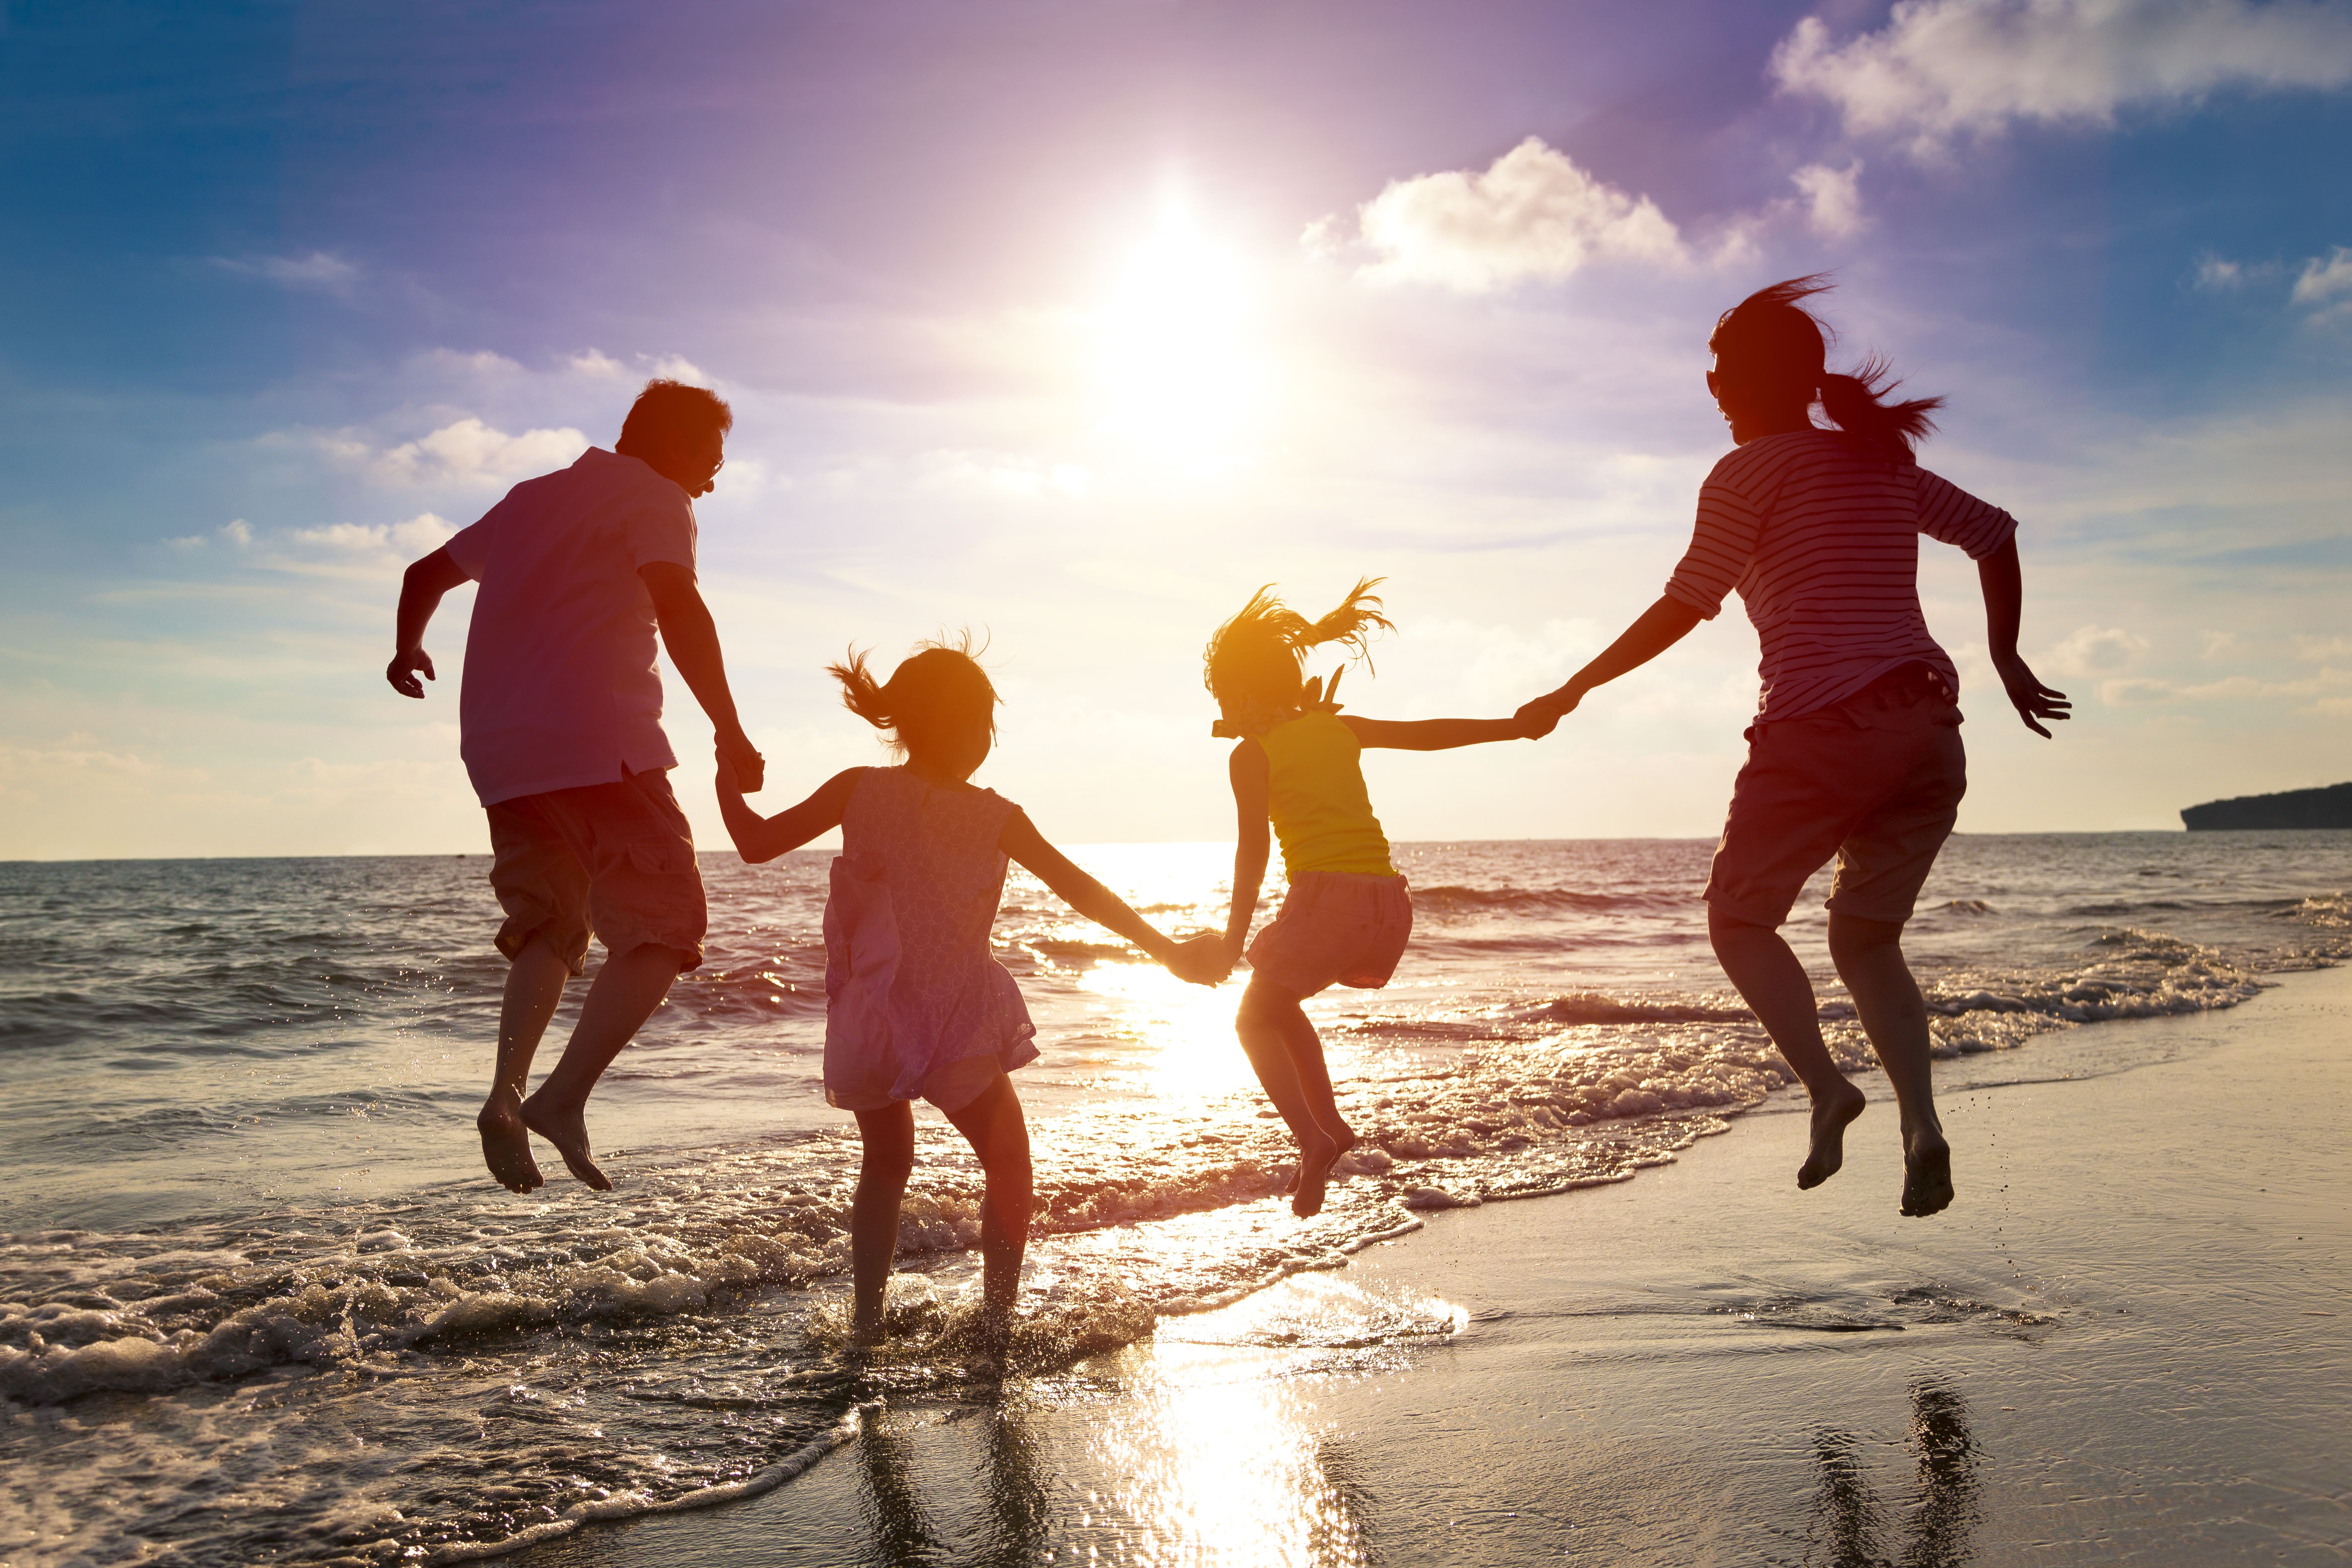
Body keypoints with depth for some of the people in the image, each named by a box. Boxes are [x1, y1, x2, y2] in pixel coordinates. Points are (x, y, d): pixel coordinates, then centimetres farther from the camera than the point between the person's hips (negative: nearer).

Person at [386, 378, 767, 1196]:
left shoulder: (533, 497, 25)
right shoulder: (653, 498, 2)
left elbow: (426, 573, 35)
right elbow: (678, 607, -16)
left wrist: (409, 649, 53)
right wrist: (731, 733, -14)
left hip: (500, 753, 8)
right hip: (599, 743, -8)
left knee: (549, 928, 18)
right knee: (663, 928, -4)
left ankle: (507, 1094, 1)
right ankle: (565, 1096, -16)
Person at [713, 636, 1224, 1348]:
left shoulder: (859, 790, -1)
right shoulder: (995, 816, -4)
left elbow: (757, 842, 1)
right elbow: (1082, 891, -2)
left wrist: (728, 775, 19)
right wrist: (1170, 951, 4)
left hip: (870, 1022, 3)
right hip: (959, 1023, -2)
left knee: (886, 1163, 26)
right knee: (1008, 1162, 19)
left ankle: (866, 1320, 24)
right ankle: (998, 1320, 14)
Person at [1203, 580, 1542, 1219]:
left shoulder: (1251, 753, 1)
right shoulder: (1339, 728, 17)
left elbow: (1253, 847, -6)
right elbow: (1429, 734, 21)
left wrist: (1234, 936, -4)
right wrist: (1519, 726, 30)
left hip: (1327, 896, -6)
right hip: (1388, 900, 6)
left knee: (1254, 1019, 11)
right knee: (1280, 1005, 26)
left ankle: (1313, 1137, -11)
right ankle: (1330, 1125, 19)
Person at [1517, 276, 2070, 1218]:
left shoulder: (1752, 471, 0)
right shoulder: (1883, 463, 20)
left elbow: (1684, 608, -6)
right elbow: (1995, 533, 22)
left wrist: (1574, 689, 1)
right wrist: (2005, 658, 29)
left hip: (1823, 725, -6)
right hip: (1929, 731, 7)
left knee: (1739, 920, 10)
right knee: (1865, 939, 17)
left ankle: (1824, 1083, -11)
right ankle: (1921, 1124, -3)